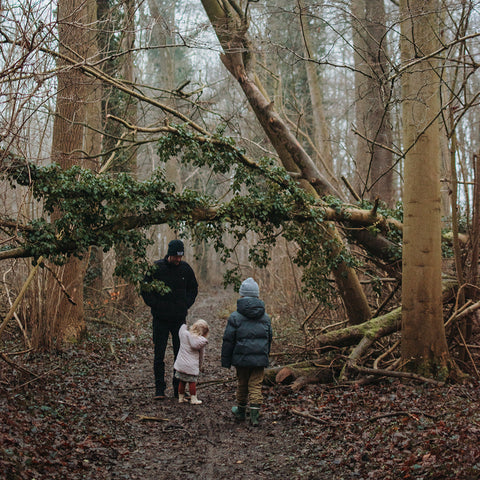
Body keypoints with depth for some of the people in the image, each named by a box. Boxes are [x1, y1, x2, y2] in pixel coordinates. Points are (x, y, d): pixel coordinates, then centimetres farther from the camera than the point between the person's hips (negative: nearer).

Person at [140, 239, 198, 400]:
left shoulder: (185, 268, 2)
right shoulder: (156, 268, -7)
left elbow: (193, 288, 16)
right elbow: (144, 289, 1)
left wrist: (186, 305, 3)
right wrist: (155, 305, -9)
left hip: (179, 318, 2)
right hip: (160, 319, -2)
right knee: (159, 355, 0)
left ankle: (179, 388, 14)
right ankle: (159, 389, 7)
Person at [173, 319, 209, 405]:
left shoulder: (184, 334, -8)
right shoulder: (201, 342, -9)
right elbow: (202, 355, 3)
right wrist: (201, 366, 17)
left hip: (180, 364, 3)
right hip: (192, 366, -3)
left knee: (181, 381, 15)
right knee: (192, 382, 9)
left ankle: (181, 398, 25)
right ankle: (193, 399, 13)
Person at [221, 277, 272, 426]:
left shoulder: (235, 317, -7)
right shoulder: (265, 318, 6)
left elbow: (228, 340, -5)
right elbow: (269, 339, 17)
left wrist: (225, 360, 3)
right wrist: (266, 355, 30)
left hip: (241, 358, -2)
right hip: (260, 359, 2)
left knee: (242, 383, 14)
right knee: (256, 385, 4)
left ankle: (241, 411, 29)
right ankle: (254, 415, -6)